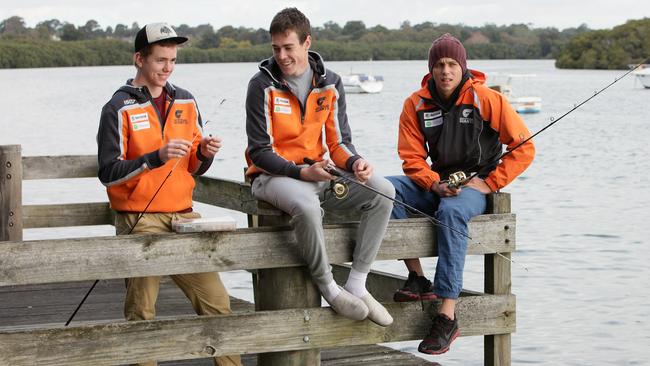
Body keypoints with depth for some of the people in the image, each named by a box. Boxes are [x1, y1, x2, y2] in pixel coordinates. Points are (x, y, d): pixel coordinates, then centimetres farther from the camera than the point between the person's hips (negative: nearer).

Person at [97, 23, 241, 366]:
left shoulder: (185, 102, 13)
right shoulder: (119, 108, -4)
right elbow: (108, 172, -11)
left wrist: (204, 153, -4)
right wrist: (156, 157, -22)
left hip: (183, 215, 5)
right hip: (140, 219, -5)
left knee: (216, 300, 2)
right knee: (141, 314, -3)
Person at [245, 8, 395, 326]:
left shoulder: (330, 83, 4)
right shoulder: (263, 85, -9)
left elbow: (339, 141, 6)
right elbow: (259, 152, -10)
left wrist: (355, 163, -17)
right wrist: (302, 171, -25)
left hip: (318, 173, 5)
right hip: (273, 176, -5)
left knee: (382, 191, -16)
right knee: (306, 204, -40)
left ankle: (357, 285, -13)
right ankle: (329, 289, -19)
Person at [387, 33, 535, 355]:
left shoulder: (486, 99, -7)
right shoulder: (416, 104, 2)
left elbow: (524, 147, -5)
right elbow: (412, 159, 3)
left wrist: (489, 183, -12)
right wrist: (435, 185, -17)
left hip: (475, 187, -4)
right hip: (436, 184, 5)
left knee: (451, 212, -38)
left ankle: (447, 317, -39)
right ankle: (418, 279, -20)